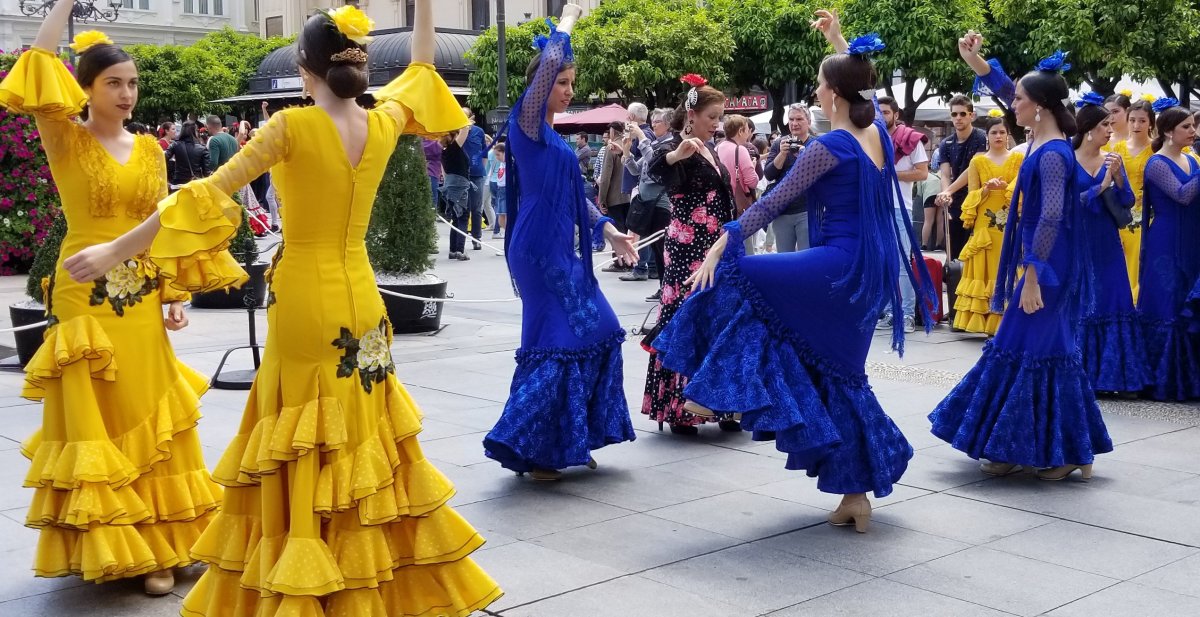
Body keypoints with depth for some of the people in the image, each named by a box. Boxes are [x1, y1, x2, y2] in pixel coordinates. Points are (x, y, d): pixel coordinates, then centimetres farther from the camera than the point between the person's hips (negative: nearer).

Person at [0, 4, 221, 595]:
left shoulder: (148, 148, 9)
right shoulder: (65, 141, -4)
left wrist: (175, 294, 6)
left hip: (141, 302, 5)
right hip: (85, 298, -4)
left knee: (149, 420, 9)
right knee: (95, 423, 0)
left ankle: (154, 546, 18)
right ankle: (107, 546, 10)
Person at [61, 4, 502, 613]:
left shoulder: (293, 125, -14)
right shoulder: (383, 124, 0)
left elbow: (208, 195, -15)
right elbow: (420, 72, 22)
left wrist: (114, 250, -12)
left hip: (305, 300, -5)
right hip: (360, 298, 5)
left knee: (303, 447, 4)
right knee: (362, 434, 15)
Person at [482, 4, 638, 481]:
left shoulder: (551, 134, 18)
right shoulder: (527, 121, -7)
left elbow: (573, 195, 20)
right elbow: (549, 62, -20)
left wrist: (608, 229, 9)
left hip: (559, 249, 9)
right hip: (540, 249, -9)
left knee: (595, 330, 9)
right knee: (557, 340, -9)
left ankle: (566, 440, 17)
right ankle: (524, 446, -1)